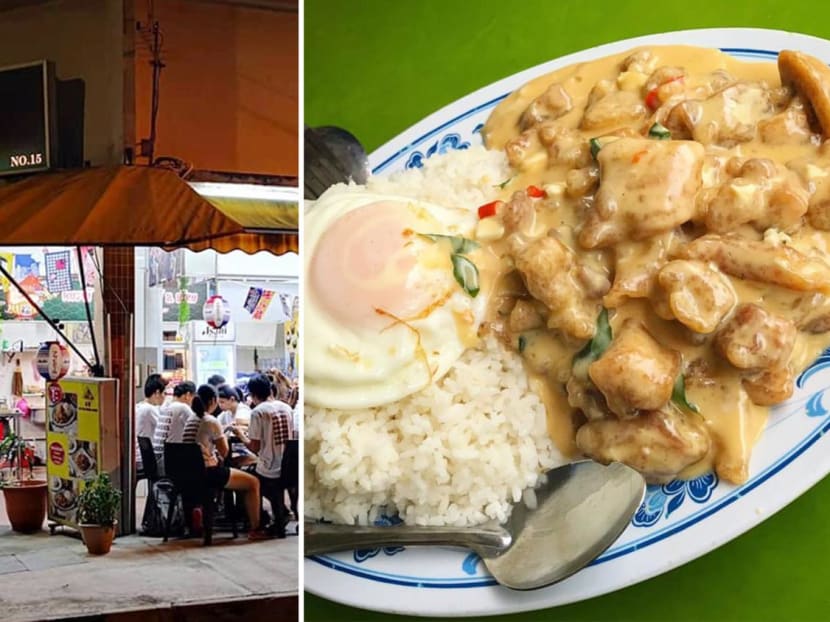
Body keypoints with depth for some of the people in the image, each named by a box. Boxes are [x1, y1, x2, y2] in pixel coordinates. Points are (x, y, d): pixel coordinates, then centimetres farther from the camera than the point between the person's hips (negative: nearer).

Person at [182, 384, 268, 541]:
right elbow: (224, 451, -8)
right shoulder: (212, 422, -16)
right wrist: (223, 436, 10)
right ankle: (255, 530, 7)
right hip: (207, 473, -9)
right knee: (254, 482, 4)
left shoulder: (191, 420, 9)